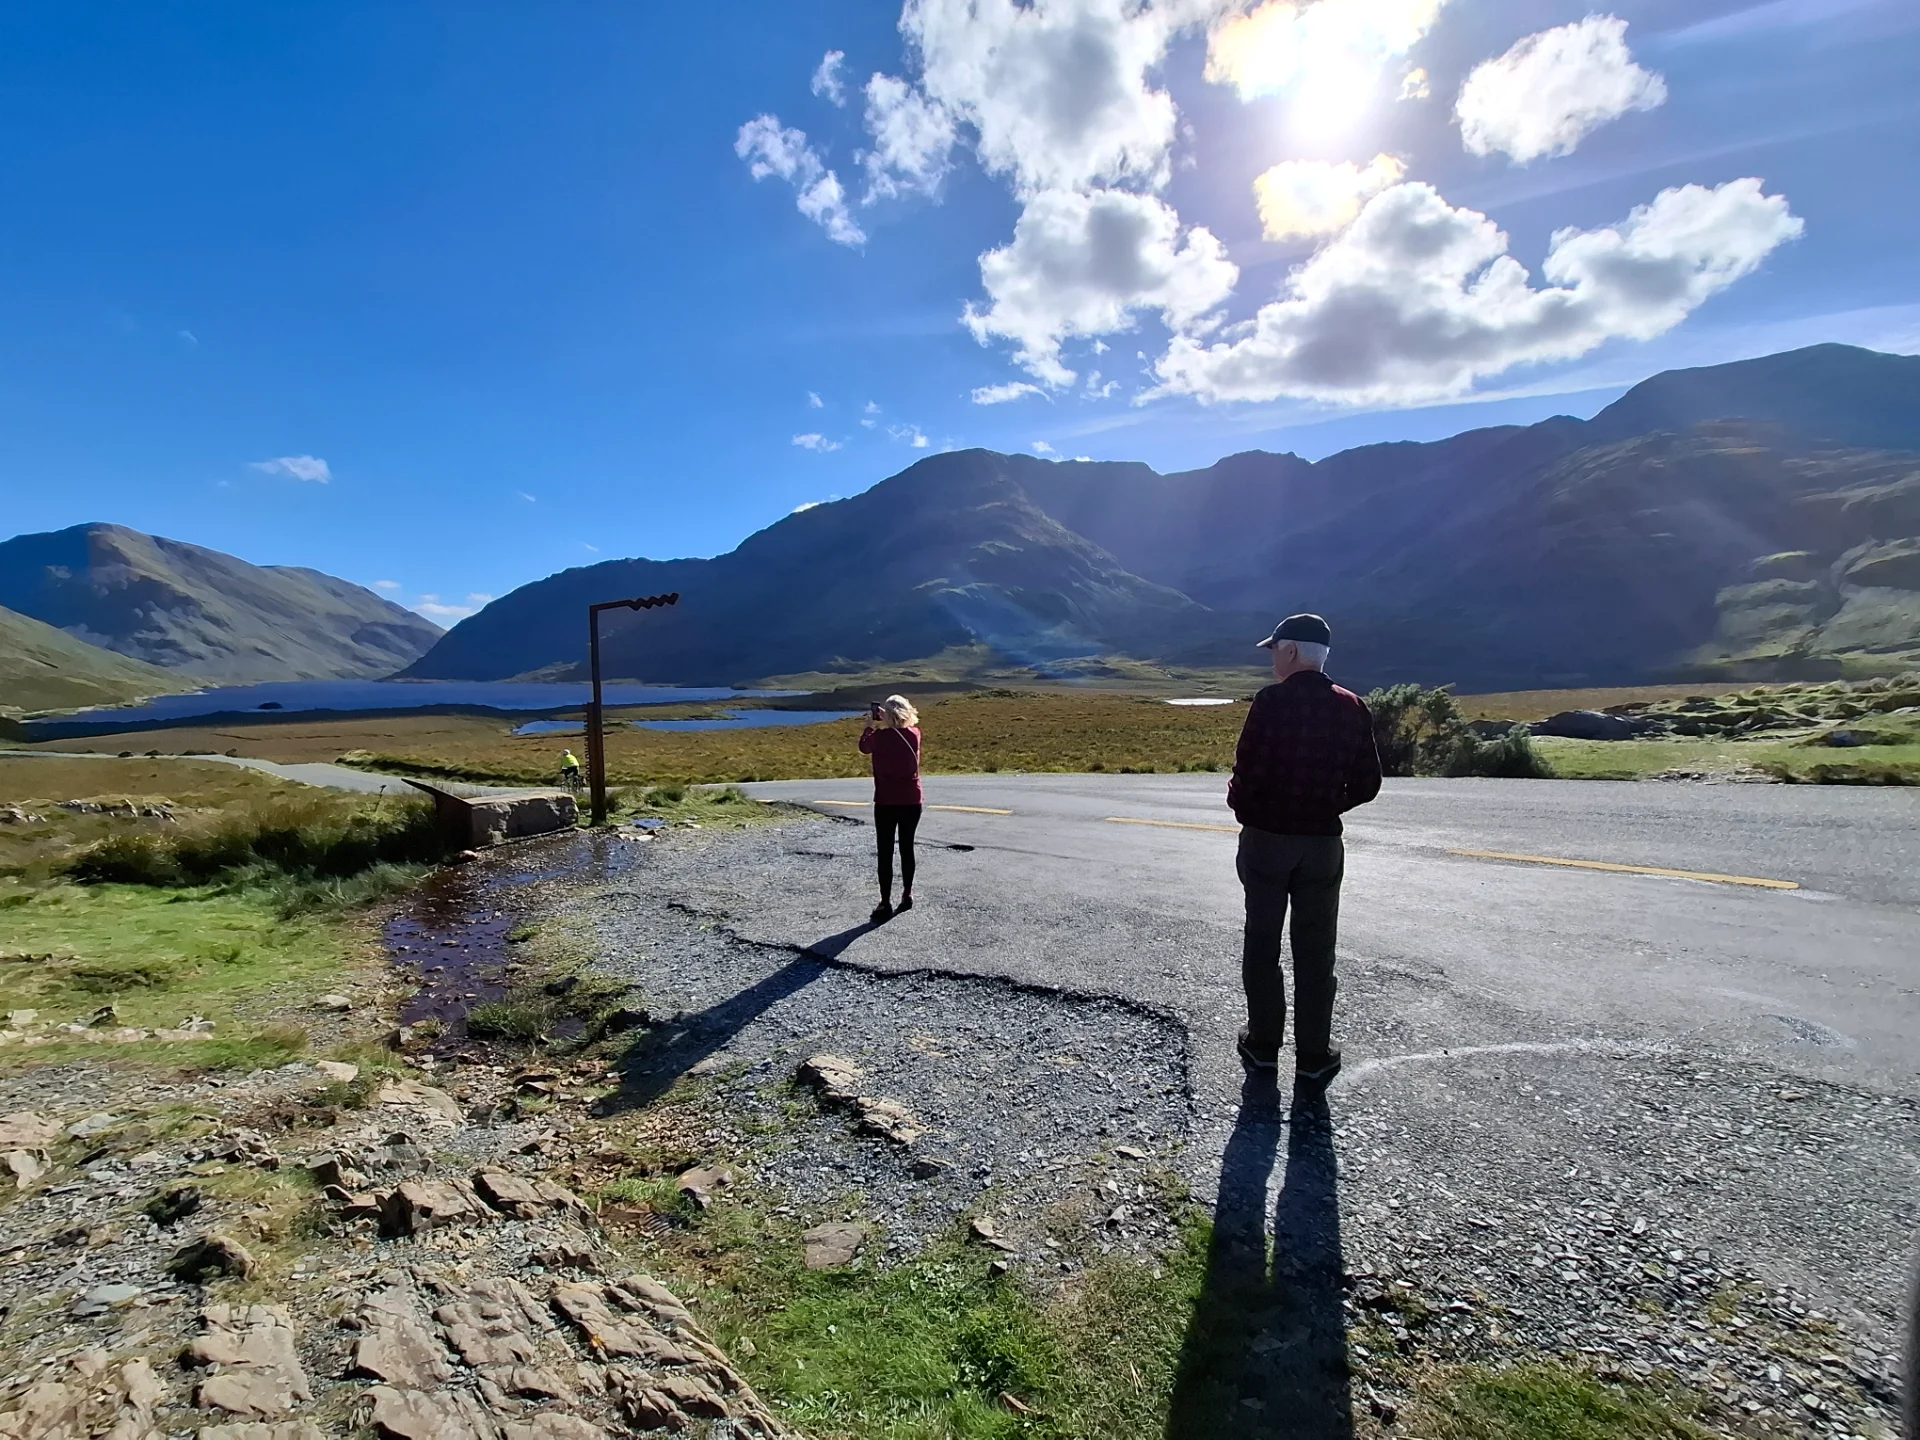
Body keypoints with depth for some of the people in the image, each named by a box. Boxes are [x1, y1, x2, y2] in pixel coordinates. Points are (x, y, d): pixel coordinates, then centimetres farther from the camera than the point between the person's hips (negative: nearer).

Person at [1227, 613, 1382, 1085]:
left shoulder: (1272, 701, -14)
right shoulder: (1352, 708, 0)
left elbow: (1249, 771, -19)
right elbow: (1366, 784, 2)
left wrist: (1240, 803, 2)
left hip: (1266, 838, -3)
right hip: (1323, 843, 3)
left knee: (1262, 944, 11)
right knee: (1315, 950, 11)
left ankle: (1263, 1044, 22)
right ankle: (1313, 1055, 18)